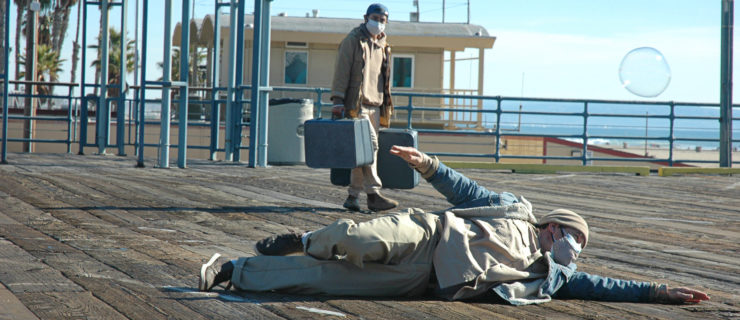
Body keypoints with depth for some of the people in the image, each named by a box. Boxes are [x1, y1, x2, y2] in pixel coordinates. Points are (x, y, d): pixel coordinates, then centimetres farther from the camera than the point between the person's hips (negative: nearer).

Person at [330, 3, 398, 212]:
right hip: (356, 104, -7)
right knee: (369, 145, -16)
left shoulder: (383, 45, 19)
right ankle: (373, 194, -18)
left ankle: (353, 196, 11)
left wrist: (386, 106, 23)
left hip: (375, 106, 7)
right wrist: (338, 101, -13)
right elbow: (341, 72, -6)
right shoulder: (353, 40, -1)